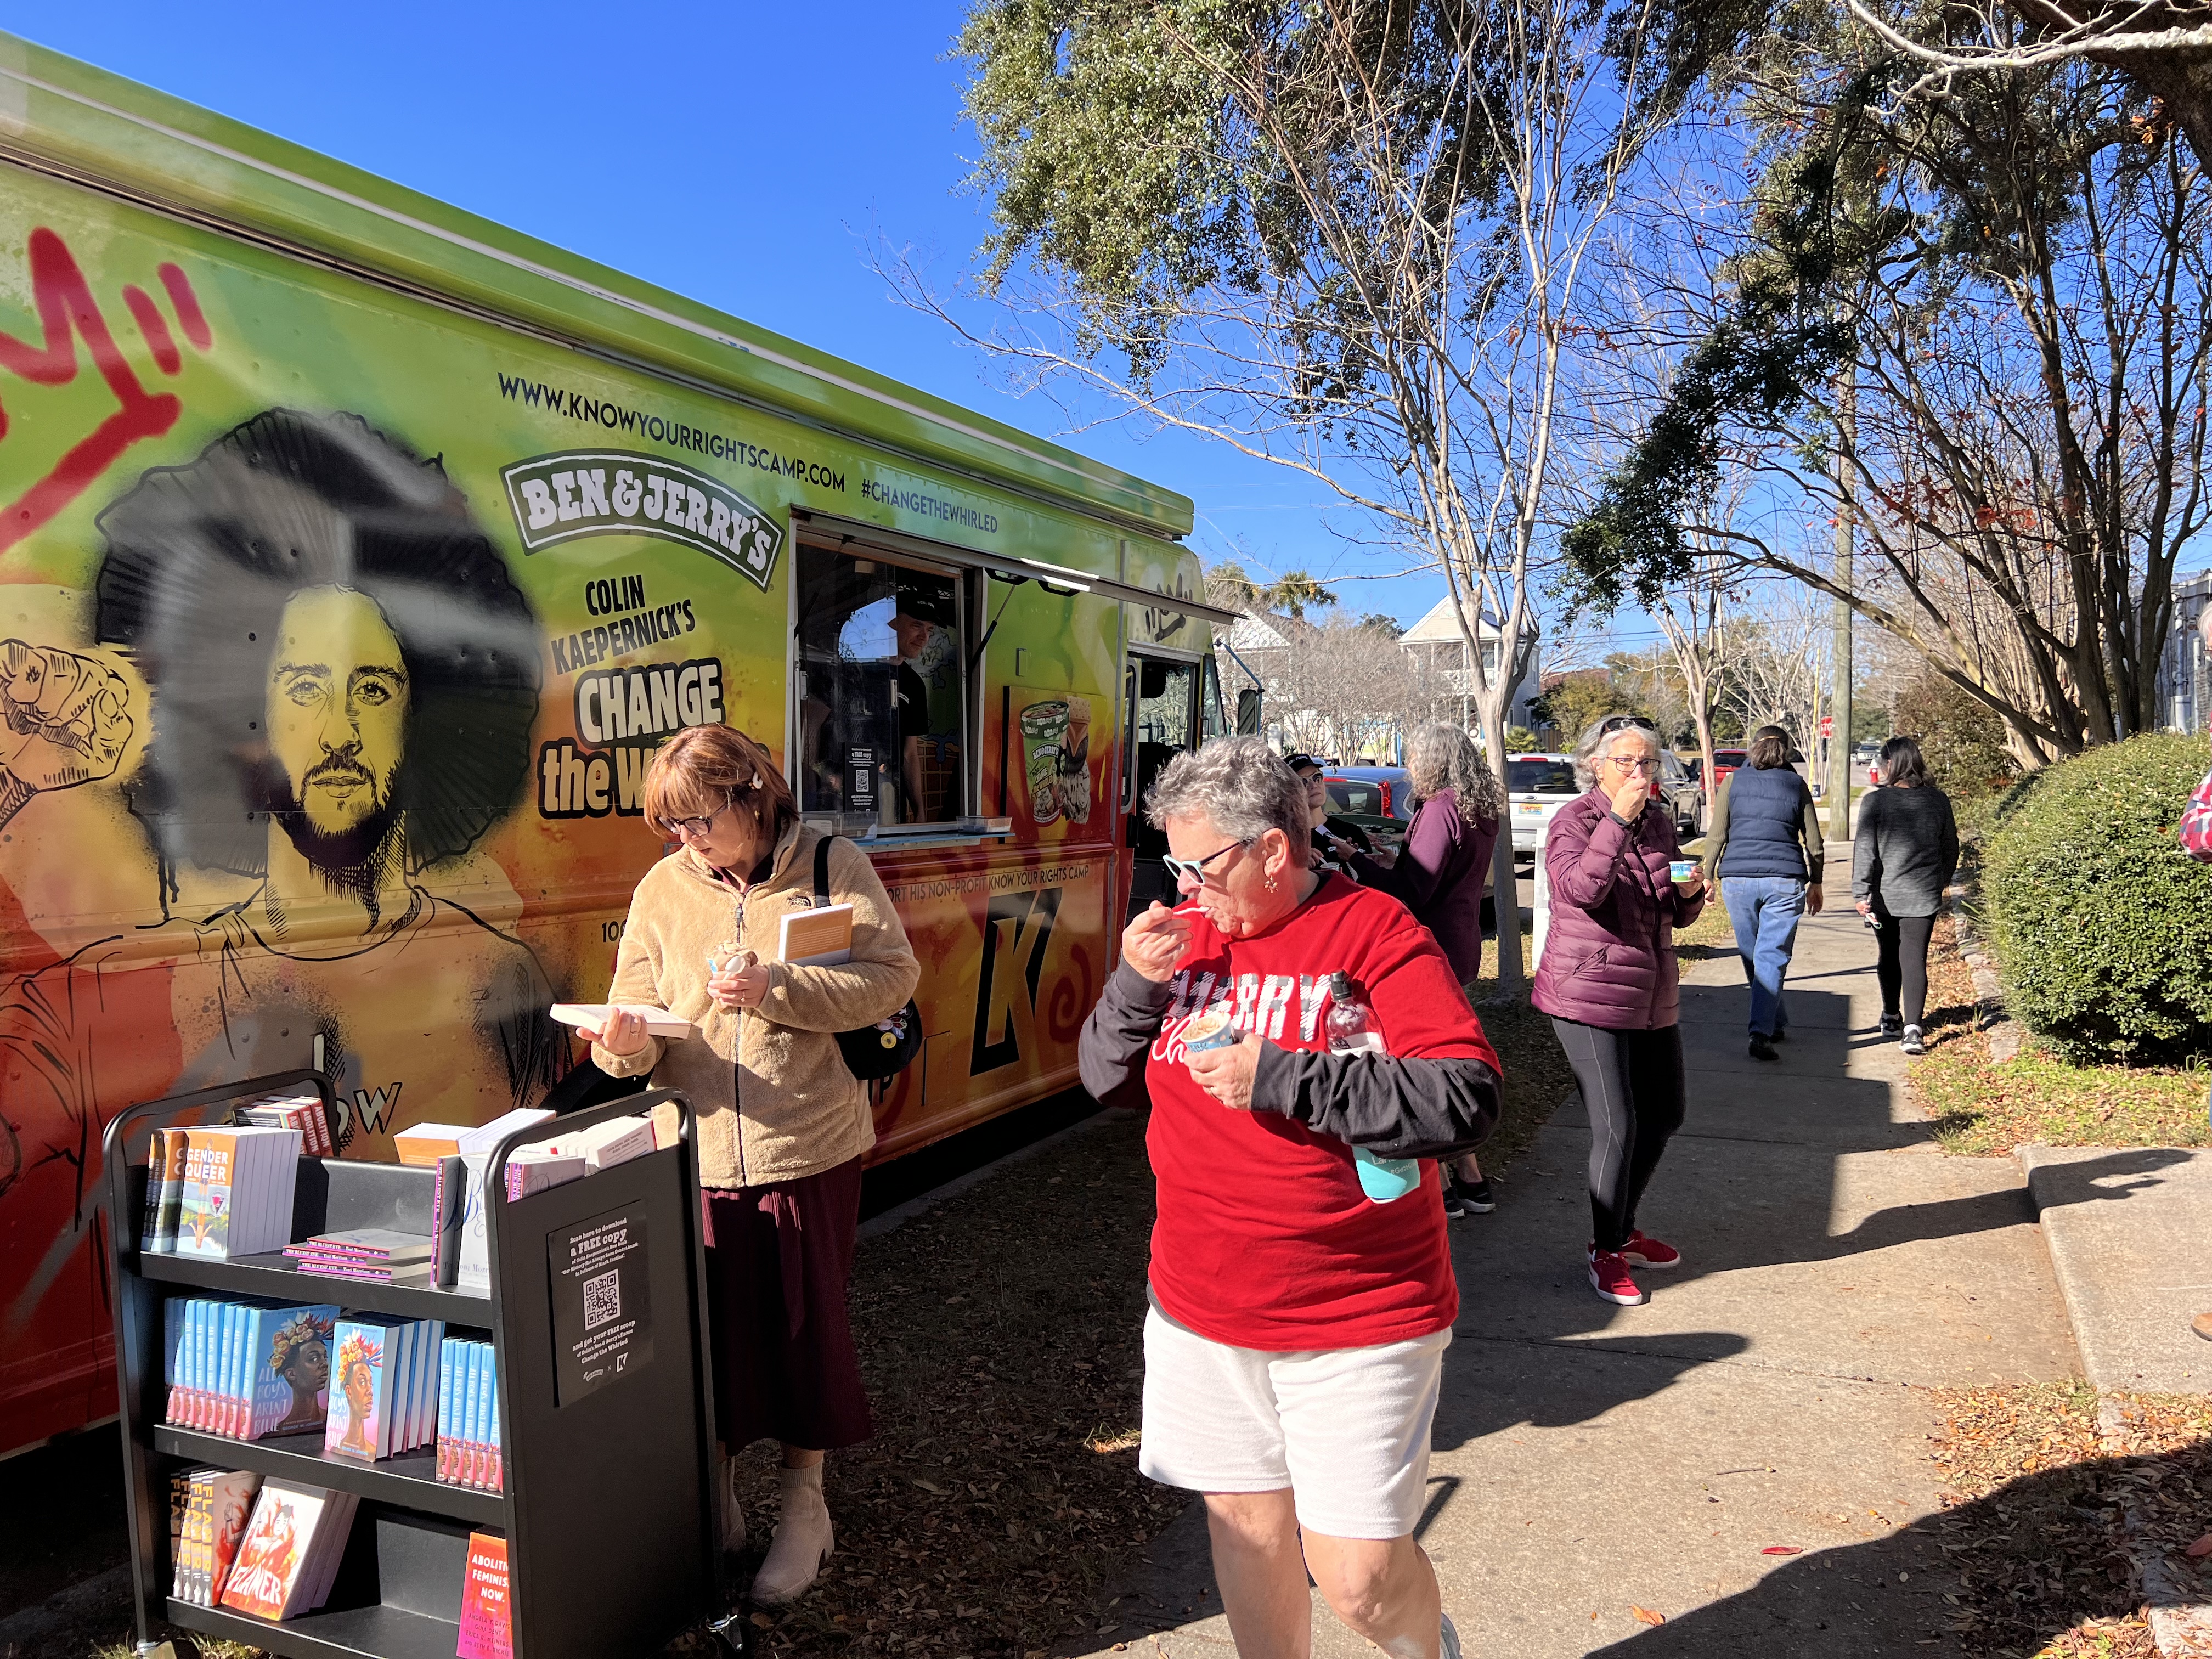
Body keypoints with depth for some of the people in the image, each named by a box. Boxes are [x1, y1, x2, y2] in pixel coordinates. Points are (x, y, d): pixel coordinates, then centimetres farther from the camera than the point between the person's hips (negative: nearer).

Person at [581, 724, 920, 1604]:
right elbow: (642, 1021, 2)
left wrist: (776, 988, -21)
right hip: (696, 1149, 2)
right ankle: (714, 1495, 33)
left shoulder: (831, 866, -4)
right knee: (707, 1323, 9)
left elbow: (893, 975, -11)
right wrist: (624, 1041, -21)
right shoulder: (662, 889, 4)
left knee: (803, 1324, 8)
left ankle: (804, 1503, 30)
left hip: (806, 1145, -2)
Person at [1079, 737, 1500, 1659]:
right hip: (1201, 1309, 5)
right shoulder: (1189, 929, 4)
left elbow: (1467, 1098, -22)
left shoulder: (1372, 932, -13)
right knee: (1244, 1522, 17)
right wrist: (1136, 985, -10)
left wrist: (1280, 1077, -26)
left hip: (1357, 1320, -5)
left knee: (1355, 1573, 2)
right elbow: (1109, 1080, 10)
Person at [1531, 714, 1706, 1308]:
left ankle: (1622, 1228, 35)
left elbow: (1677, 915, 18)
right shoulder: (1574, 820, -10)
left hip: (1653, 998, 8)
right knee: (1616, 1129, -6)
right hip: (1589, 996, -8)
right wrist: (1617, 819, -31)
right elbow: (1582, 889, -29)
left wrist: (1691, 892, -4)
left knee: (1664, 1117, 16)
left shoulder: (1660, 825, 10)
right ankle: (1606, 1254, 12)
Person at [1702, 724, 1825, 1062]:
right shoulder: (1796, 785, 8)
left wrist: (1708, 875, 10)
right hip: (1784, 881, 0)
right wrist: (1815, 883, 21)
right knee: (1772, 958, -3)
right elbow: (1814, 843, 10)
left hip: (1737, 879, 0)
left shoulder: (1733, 781, 5)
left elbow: (1717, 836, 2)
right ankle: (1761, 1032, -17)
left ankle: (1776, 1024, 27)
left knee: (1751, 957, 15)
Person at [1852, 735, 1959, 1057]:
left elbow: (1864, 851, -13)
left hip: (1884, 896, -1)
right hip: (1923, 896, 1)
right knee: (1915, 959, -1)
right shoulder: (1938, 800, 1)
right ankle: (1912, 1028, -12)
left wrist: (1860, 893, -9)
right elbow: (1950, 847, 12)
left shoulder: (1875, 802, -11)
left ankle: (1892, 1018, 30)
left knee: (1889, 956, 16)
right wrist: (1941, 882, 26)